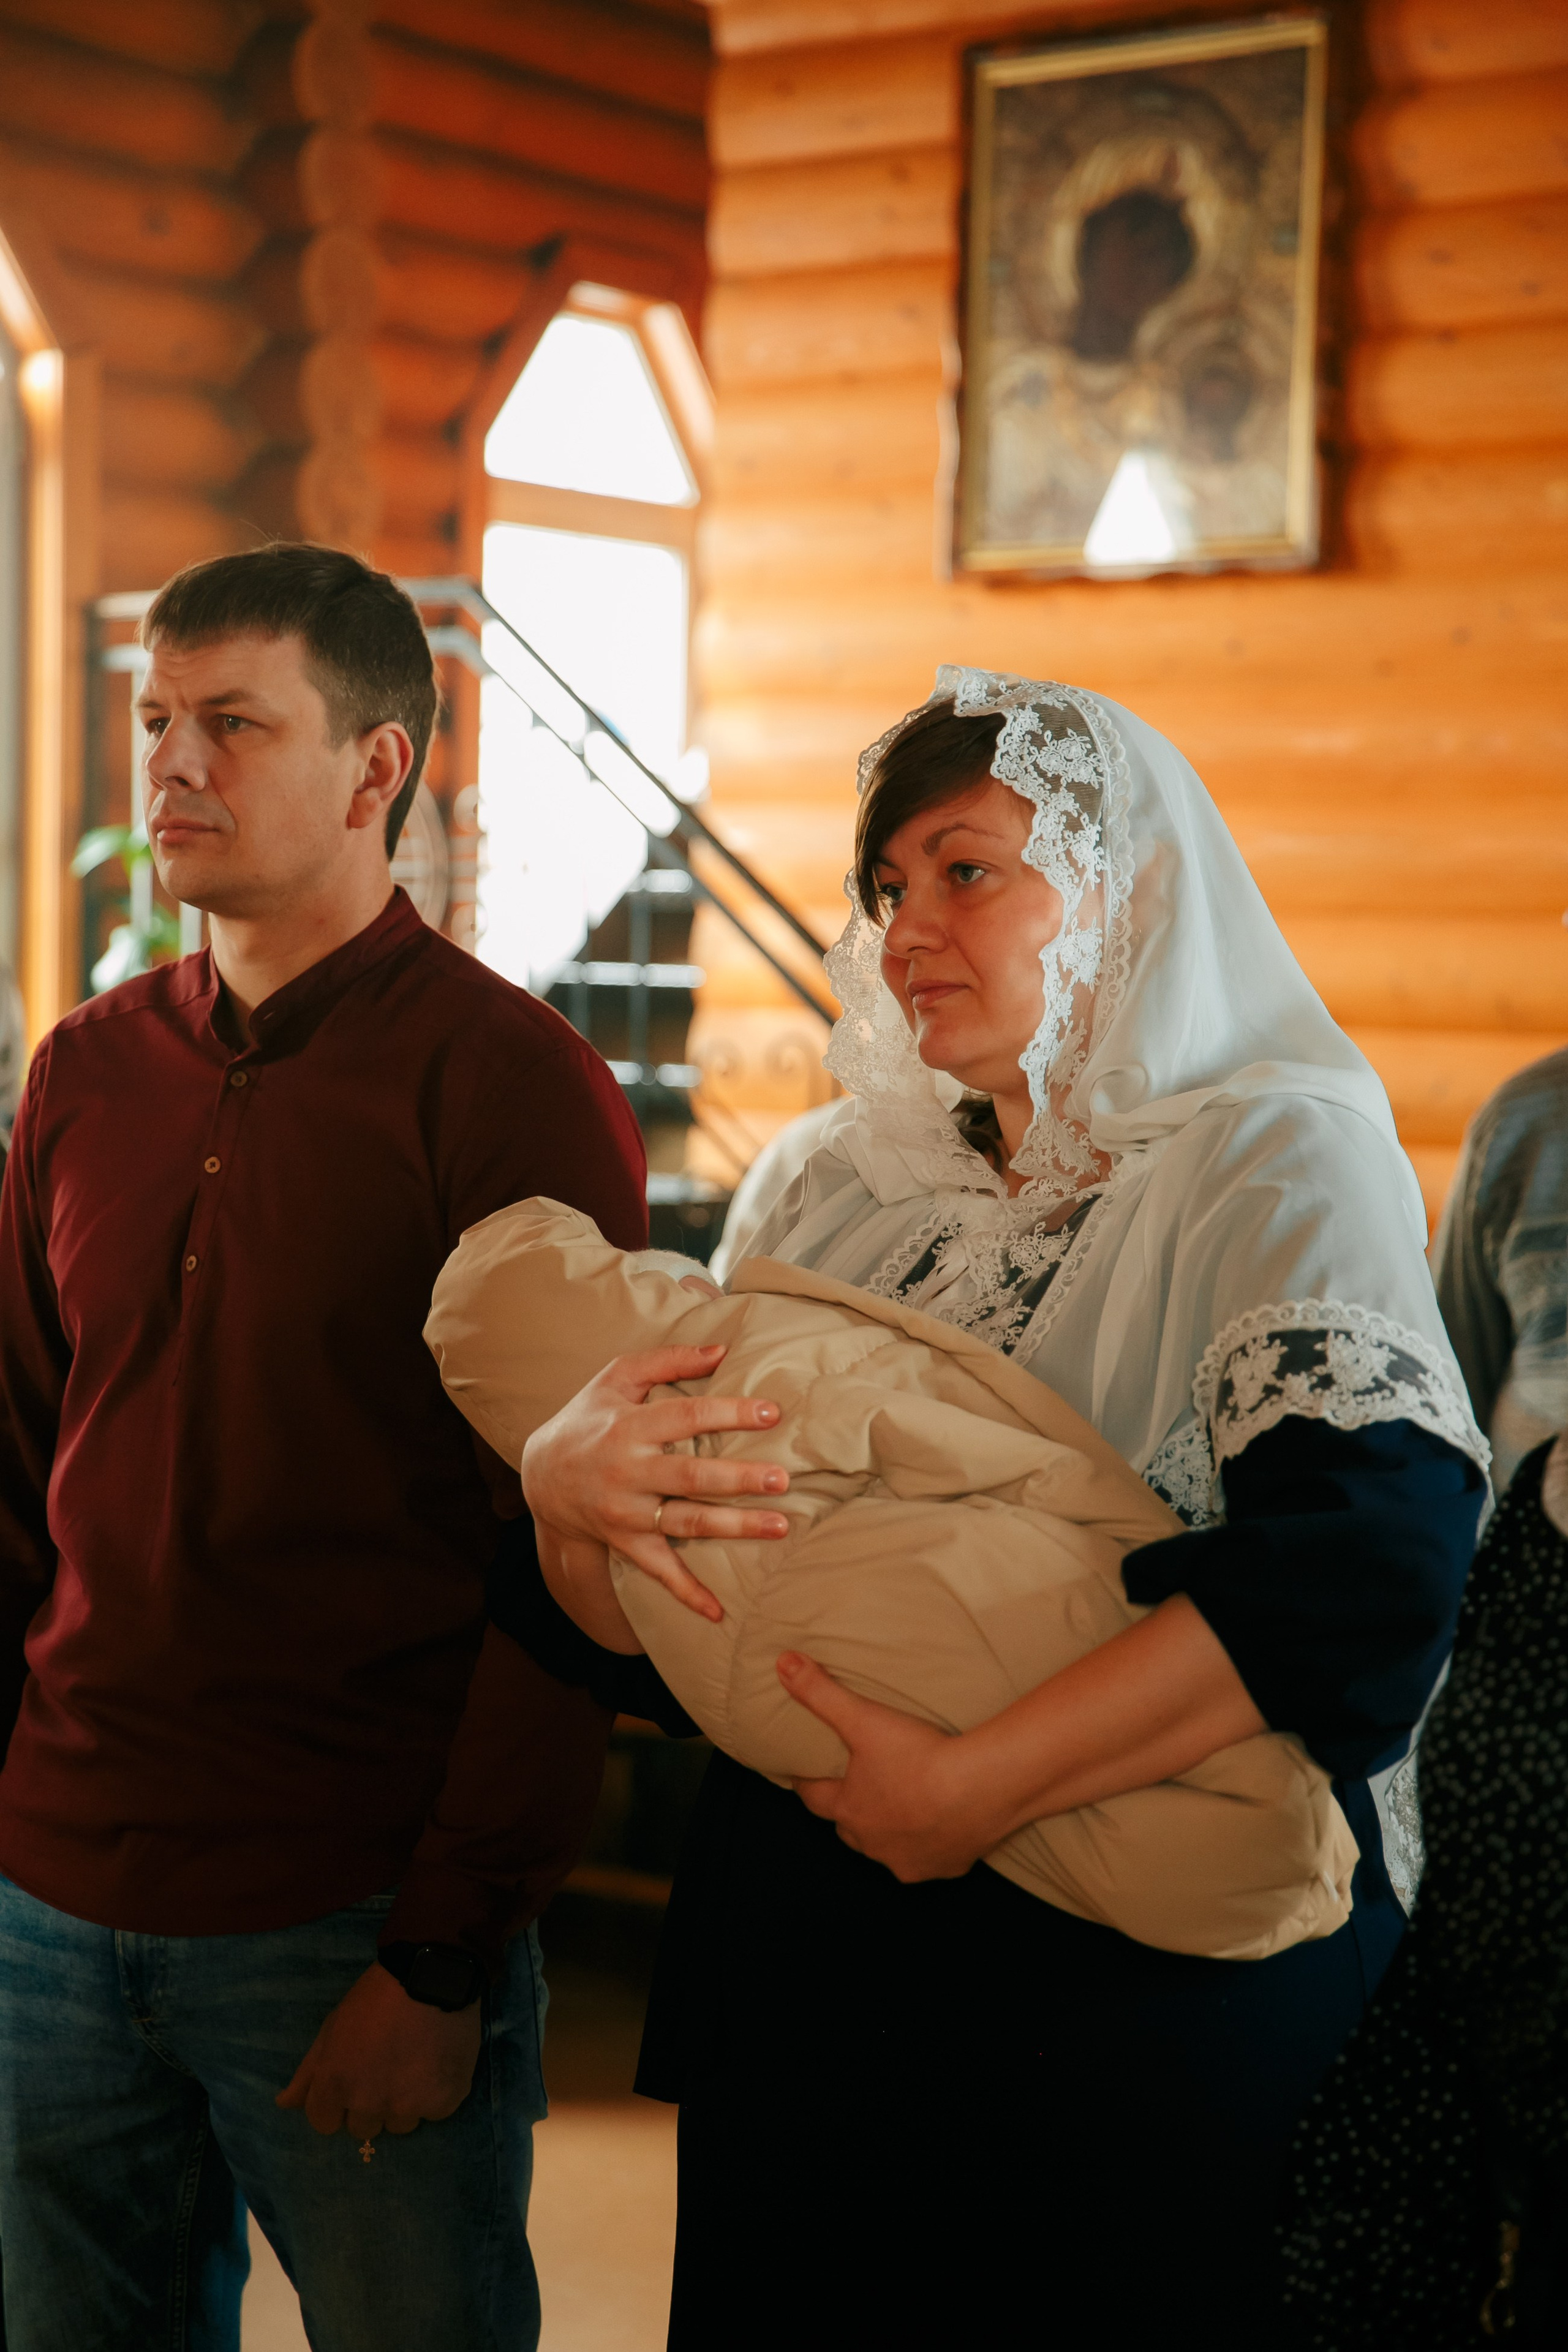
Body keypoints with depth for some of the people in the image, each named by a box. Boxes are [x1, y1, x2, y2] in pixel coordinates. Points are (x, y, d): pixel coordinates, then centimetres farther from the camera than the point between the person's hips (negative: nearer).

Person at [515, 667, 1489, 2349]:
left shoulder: (1277, 1160, -9)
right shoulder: (849, 1196, 8)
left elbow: (1372, 1564, -27)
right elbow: (622, 1617, 6)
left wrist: (977, 1791, -28)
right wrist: (569, 1480, -17)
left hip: (1141, 1995, -5)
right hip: (805, 1974, 5)